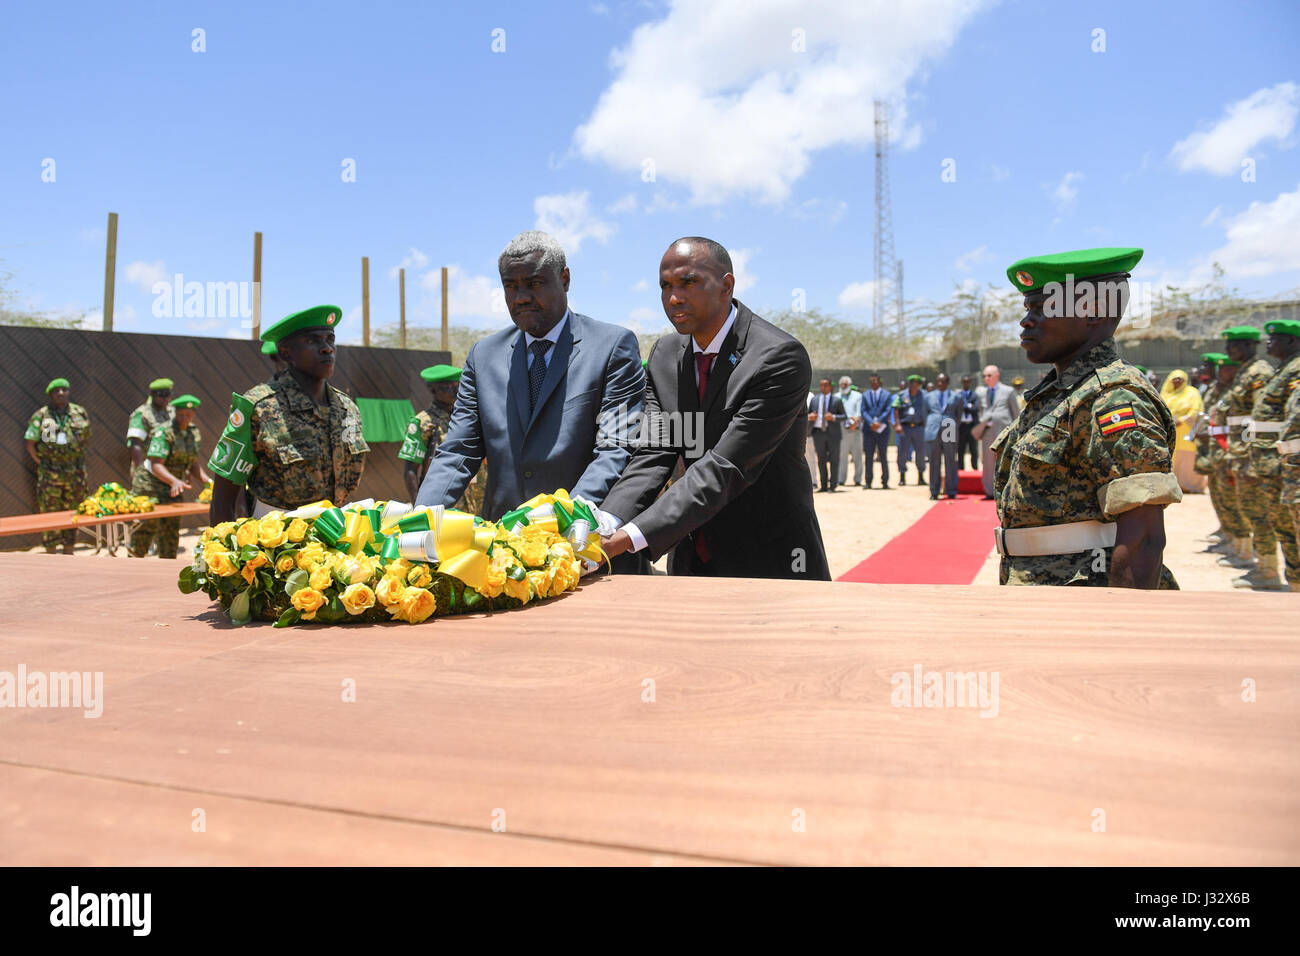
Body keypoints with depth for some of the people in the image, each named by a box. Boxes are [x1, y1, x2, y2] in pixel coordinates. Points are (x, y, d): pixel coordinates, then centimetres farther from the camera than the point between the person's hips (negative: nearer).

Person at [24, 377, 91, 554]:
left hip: (75, 473, 3)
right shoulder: (41, 416, -2)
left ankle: (68, 552, 20)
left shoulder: (80, 413, 6)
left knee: (73, 513, 9)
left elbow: (87, 439, 14)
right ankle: (50, 555, 8)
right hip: (50, 474, -3)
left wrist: (77, 461, 8)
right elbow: (30, 444, 0)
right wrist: (42, 463, -2)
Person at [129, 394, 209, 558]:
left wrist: (208, 481, -3)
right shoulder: (163, 432, -16)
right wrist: (174, 481, -41)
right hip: (149, 485, -6)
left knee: (171, 530, 5)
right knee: (148, 525, -9)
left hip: (172, 489, 7)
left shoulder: (194, 433, 7)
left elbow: (193, 465, 12)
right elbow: (156, 465, -25)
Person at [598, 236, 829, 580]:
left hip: (770, 561, -5)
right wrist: (607, 527, -24)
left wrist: (627, 538, -32)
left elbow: (725, 469, -26)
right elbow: (653, 454, -6)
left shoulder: (782, 358, -19)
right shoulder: (664, 355, 2)